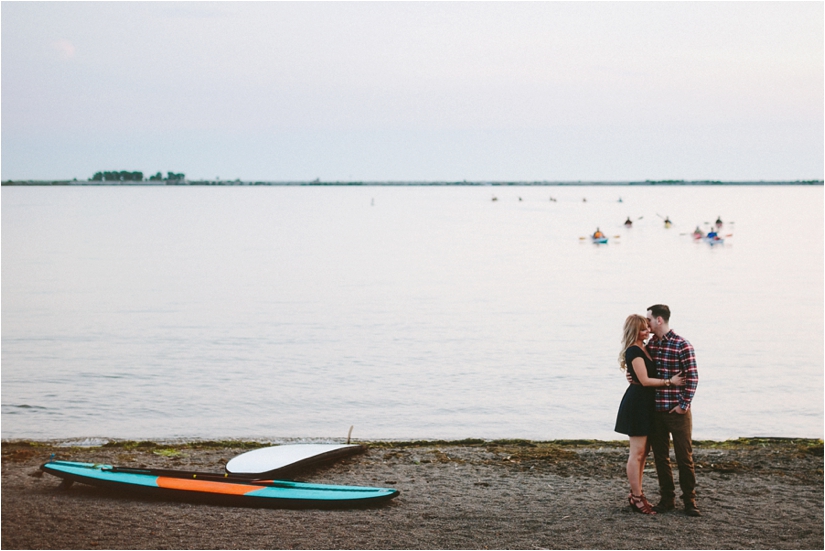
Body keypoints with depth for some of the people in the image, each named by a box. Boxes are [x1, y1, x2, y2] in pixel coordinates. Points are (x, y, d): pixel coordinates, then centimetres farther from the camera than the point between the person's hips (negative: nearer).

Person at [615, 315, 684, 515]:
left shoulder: (642, 348, 13)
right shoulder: (634, 351, -16)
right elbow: (645, 380, -19)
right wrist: (670, 381, -16)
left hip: (645, 403, 10)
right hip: (637, 402, -10)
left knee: (642, 452, 14)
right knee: (637, 453, -5)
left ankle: (637, 494, 21)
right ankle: (636, 497, -1)